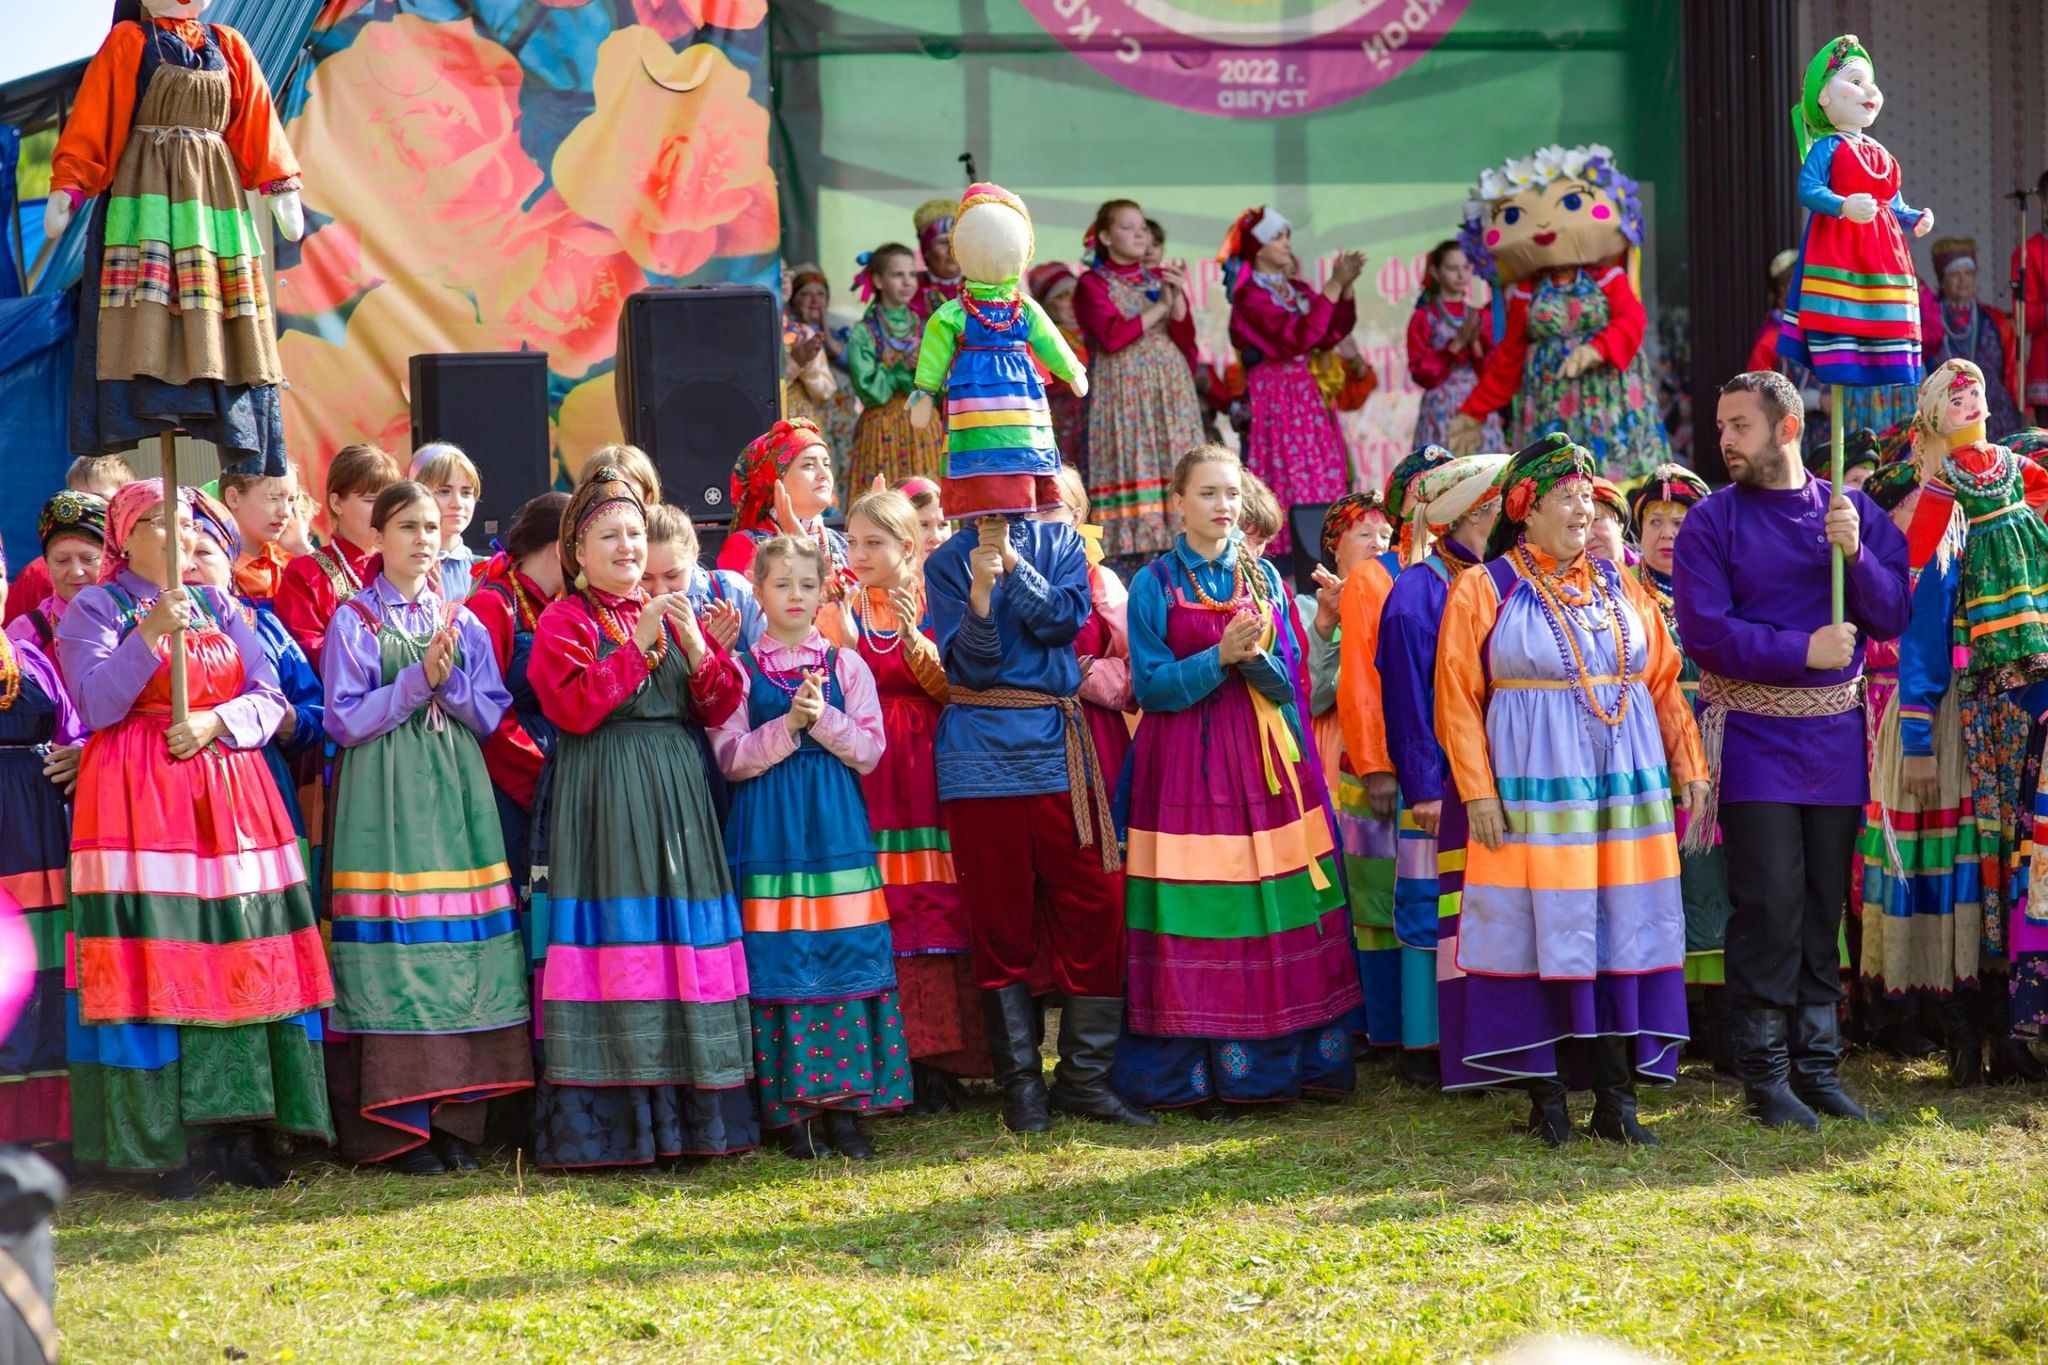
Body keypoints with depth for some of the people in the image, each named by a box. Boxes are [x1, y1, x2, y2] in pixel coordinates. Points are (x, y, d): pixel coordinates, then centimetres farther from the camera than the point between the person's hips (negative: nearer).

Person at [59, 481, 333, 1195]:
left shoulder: (221, 608, 17)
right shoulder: (94, 610, 5)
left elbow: (269, 697, 8)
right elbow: (96, 704, -9)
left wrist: (217, 720, -11)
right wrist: (151, 633, -19)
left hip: (228, 798, 4)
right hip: (138, 801, -4)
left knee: (240, 956, -2)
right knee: (149, 965, -9)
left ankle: (228, 1129, 1)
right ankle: (163, 1142, -7)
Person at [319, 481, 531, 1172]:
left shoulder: (464, 622, 13)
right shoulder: (353, 621, 3)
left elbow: (490, 716, 8)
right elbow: (345, 720, -5)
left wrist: (449, 680, -10)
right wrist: (419, 679, -12)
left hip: (456, 795, 4)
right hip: (384, 797, -4)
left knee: (463, 947, -1)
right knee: (395, 945, -8)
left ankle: (454, 1116, 5)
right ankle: (401, 1124, -3)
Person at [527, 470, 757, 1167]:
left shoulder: (670, 614, 17)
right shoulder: (565, 621, 1)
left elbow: (722, 706, 10)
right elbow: (574, 706, -14)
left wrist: (696, 646, -7)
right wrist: (638, 644, -15)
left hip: (678, 795, 5)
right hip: (603, 796, -5)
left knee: (684, 932, 2)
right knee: (617, 939, -9)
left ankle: (689, 1111, 6)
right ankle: (607, 1123, -6)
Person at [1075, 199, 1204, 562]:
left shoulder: (1162, 280, 16)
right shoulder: (1093, 284, 1)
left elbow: (1185, 340, 8)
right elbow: (1112, 336, -14)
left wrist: (1177, 298, -8)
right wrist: (1160, 307, -8)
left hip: (1170, 392, 5)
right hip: (1121, 392, -5)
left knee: (1175, 473, -3)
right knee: (1130, 472, -11)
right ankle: (1134, 555, -11)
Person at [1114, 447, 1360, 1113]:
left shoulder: (1264, 578, 11)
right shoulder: (1154, 584, 1)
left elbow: (1289, 677, 6)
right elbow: (1151, 685, -5)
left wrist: (1255, 657, -15)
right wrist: (1220, 657, -17)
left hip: (1264, 756, 3)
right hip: (1186, 762, -3)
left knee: (1276, 913, 0)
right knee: (1198, 915, -6)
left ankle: (1281, 1058, 7)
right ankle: (1197, 1072, -1)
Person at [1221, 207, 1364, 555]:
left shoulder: (1296, 288, 12)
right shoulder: (1250, 297, -11)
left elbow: (1331, 335, 7)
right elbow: (1296, 337, -23)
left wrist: (1346, 288, -5)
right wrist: (1333, 286, -21)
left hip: (1306, 395, 8)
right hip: (1274, 399, -8)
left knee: (1320, 486, 3)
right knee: (1288, 487, -10)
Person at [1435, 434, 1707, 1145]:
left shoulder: (1620, 586, 13)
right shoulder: (1485, 589, 1)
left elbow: (1664, 681, 14)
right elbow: (1457, 697, -3)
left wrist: (1689, 764, 7)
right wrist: (1477, 790, -10)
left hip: (1626, 785, 4)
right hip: (1534, 785, -4)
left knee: (1624, 931, 1)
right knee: (1543, 931, -3)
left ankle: (1617, 1098, 5)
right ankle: (1547, 1097, 3)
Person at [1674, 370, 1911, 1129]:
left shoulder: (1854, 513, 7)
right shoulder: (1713, 522, -2)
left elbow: (1892, 616, 1)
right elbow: (1703, 631, -11)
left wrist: (1853, 554, -15)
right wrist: (1802, 650, -16)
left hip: (1836, 738, 3)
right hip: (1756, 742, -3)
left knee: (1824, 908, 7)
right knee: (1770, 908, -7)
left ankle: (1817, 1064, 15)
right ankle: (1764, 1074, 0)